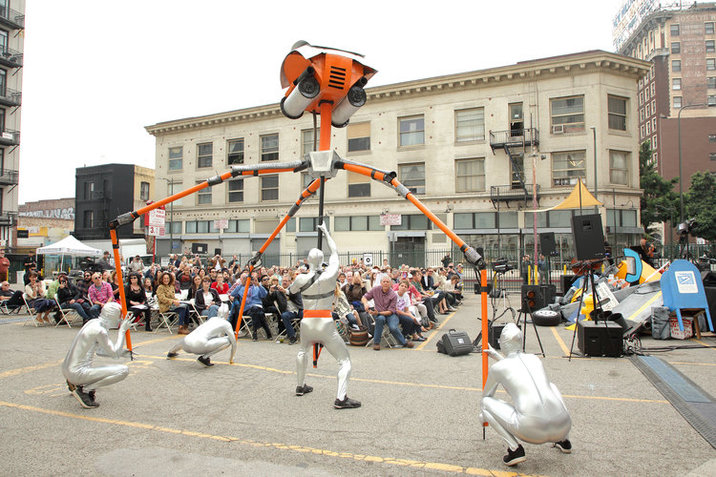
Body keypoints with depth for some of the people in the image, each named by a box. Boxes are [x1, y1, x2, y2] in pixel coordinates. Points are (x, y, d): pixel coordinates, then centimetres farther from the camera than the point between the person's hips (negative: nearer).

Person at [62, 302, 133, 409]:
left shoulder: (93, 322, 9)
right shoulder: (99, 330, -18)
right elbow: (115, 354, -13)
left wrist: (122, 353, 13)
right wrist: (122, 331, -7)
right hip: (77, 373, -10)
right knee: (123, 370, -16)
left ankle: (76, 384, 17)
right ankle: (84, 390, -10)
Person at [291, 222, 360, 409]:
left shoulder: (301, 279, -3)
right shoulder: (330, 275, -6)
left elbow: (291, 291, 19)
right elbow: (335, 252, 10)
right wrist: (326, 233, 21)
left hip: (307, 322, 3)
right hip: (325, 323, -3)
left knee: (302, 351, 32)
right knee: (344, 359, 1)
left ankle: (301, 387, 38)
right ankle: (341, 398, -12)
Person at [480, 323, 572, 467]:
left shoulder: (497, 367, 8)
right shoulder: (534, 358, 19)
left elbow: (486, 395, 27)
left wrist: (483, 415, 47)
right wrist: (496, 356, 49)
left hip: (532, 430, -5)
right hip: (563, 426, 5)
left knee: (485, 402, 16)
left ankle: (514, 449, 1)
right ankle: (564, 440, 31)